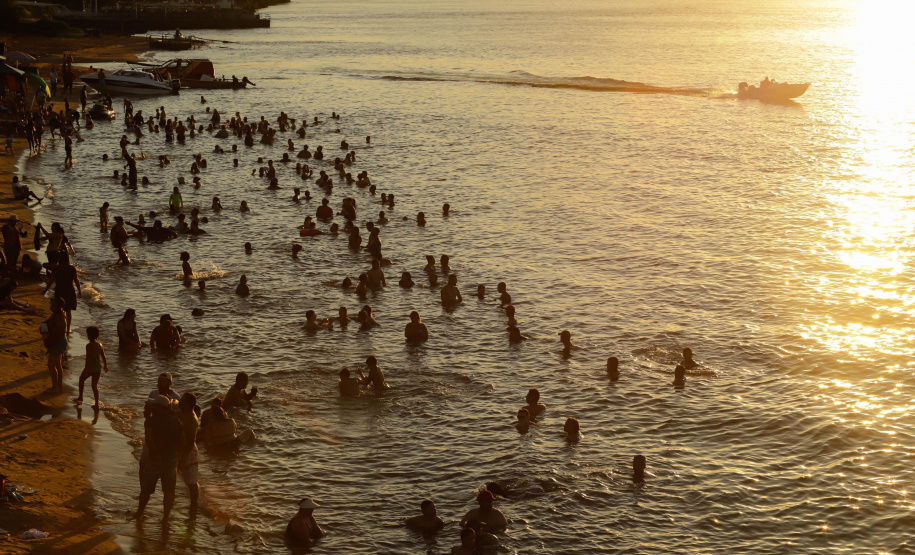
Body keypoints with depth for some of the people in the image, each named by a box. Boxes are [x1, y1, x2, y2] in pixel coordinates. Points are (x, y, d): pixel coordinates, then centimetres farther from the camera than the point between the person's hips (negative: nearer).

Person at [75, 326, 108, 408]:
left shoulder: (89, 345, -16)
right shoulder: (100, 345, 3)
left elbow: (88, 358, -21)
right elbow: (103, 357, 10)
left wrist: (86, 368, -19)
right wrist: (105, 366, 22)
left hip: (90, 367, -5)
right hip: (98, 368, 5)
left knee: (81, 379, 22)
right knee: (95, 385, 11)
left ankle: (80, 397, 27)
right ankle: (96, 404, 8)